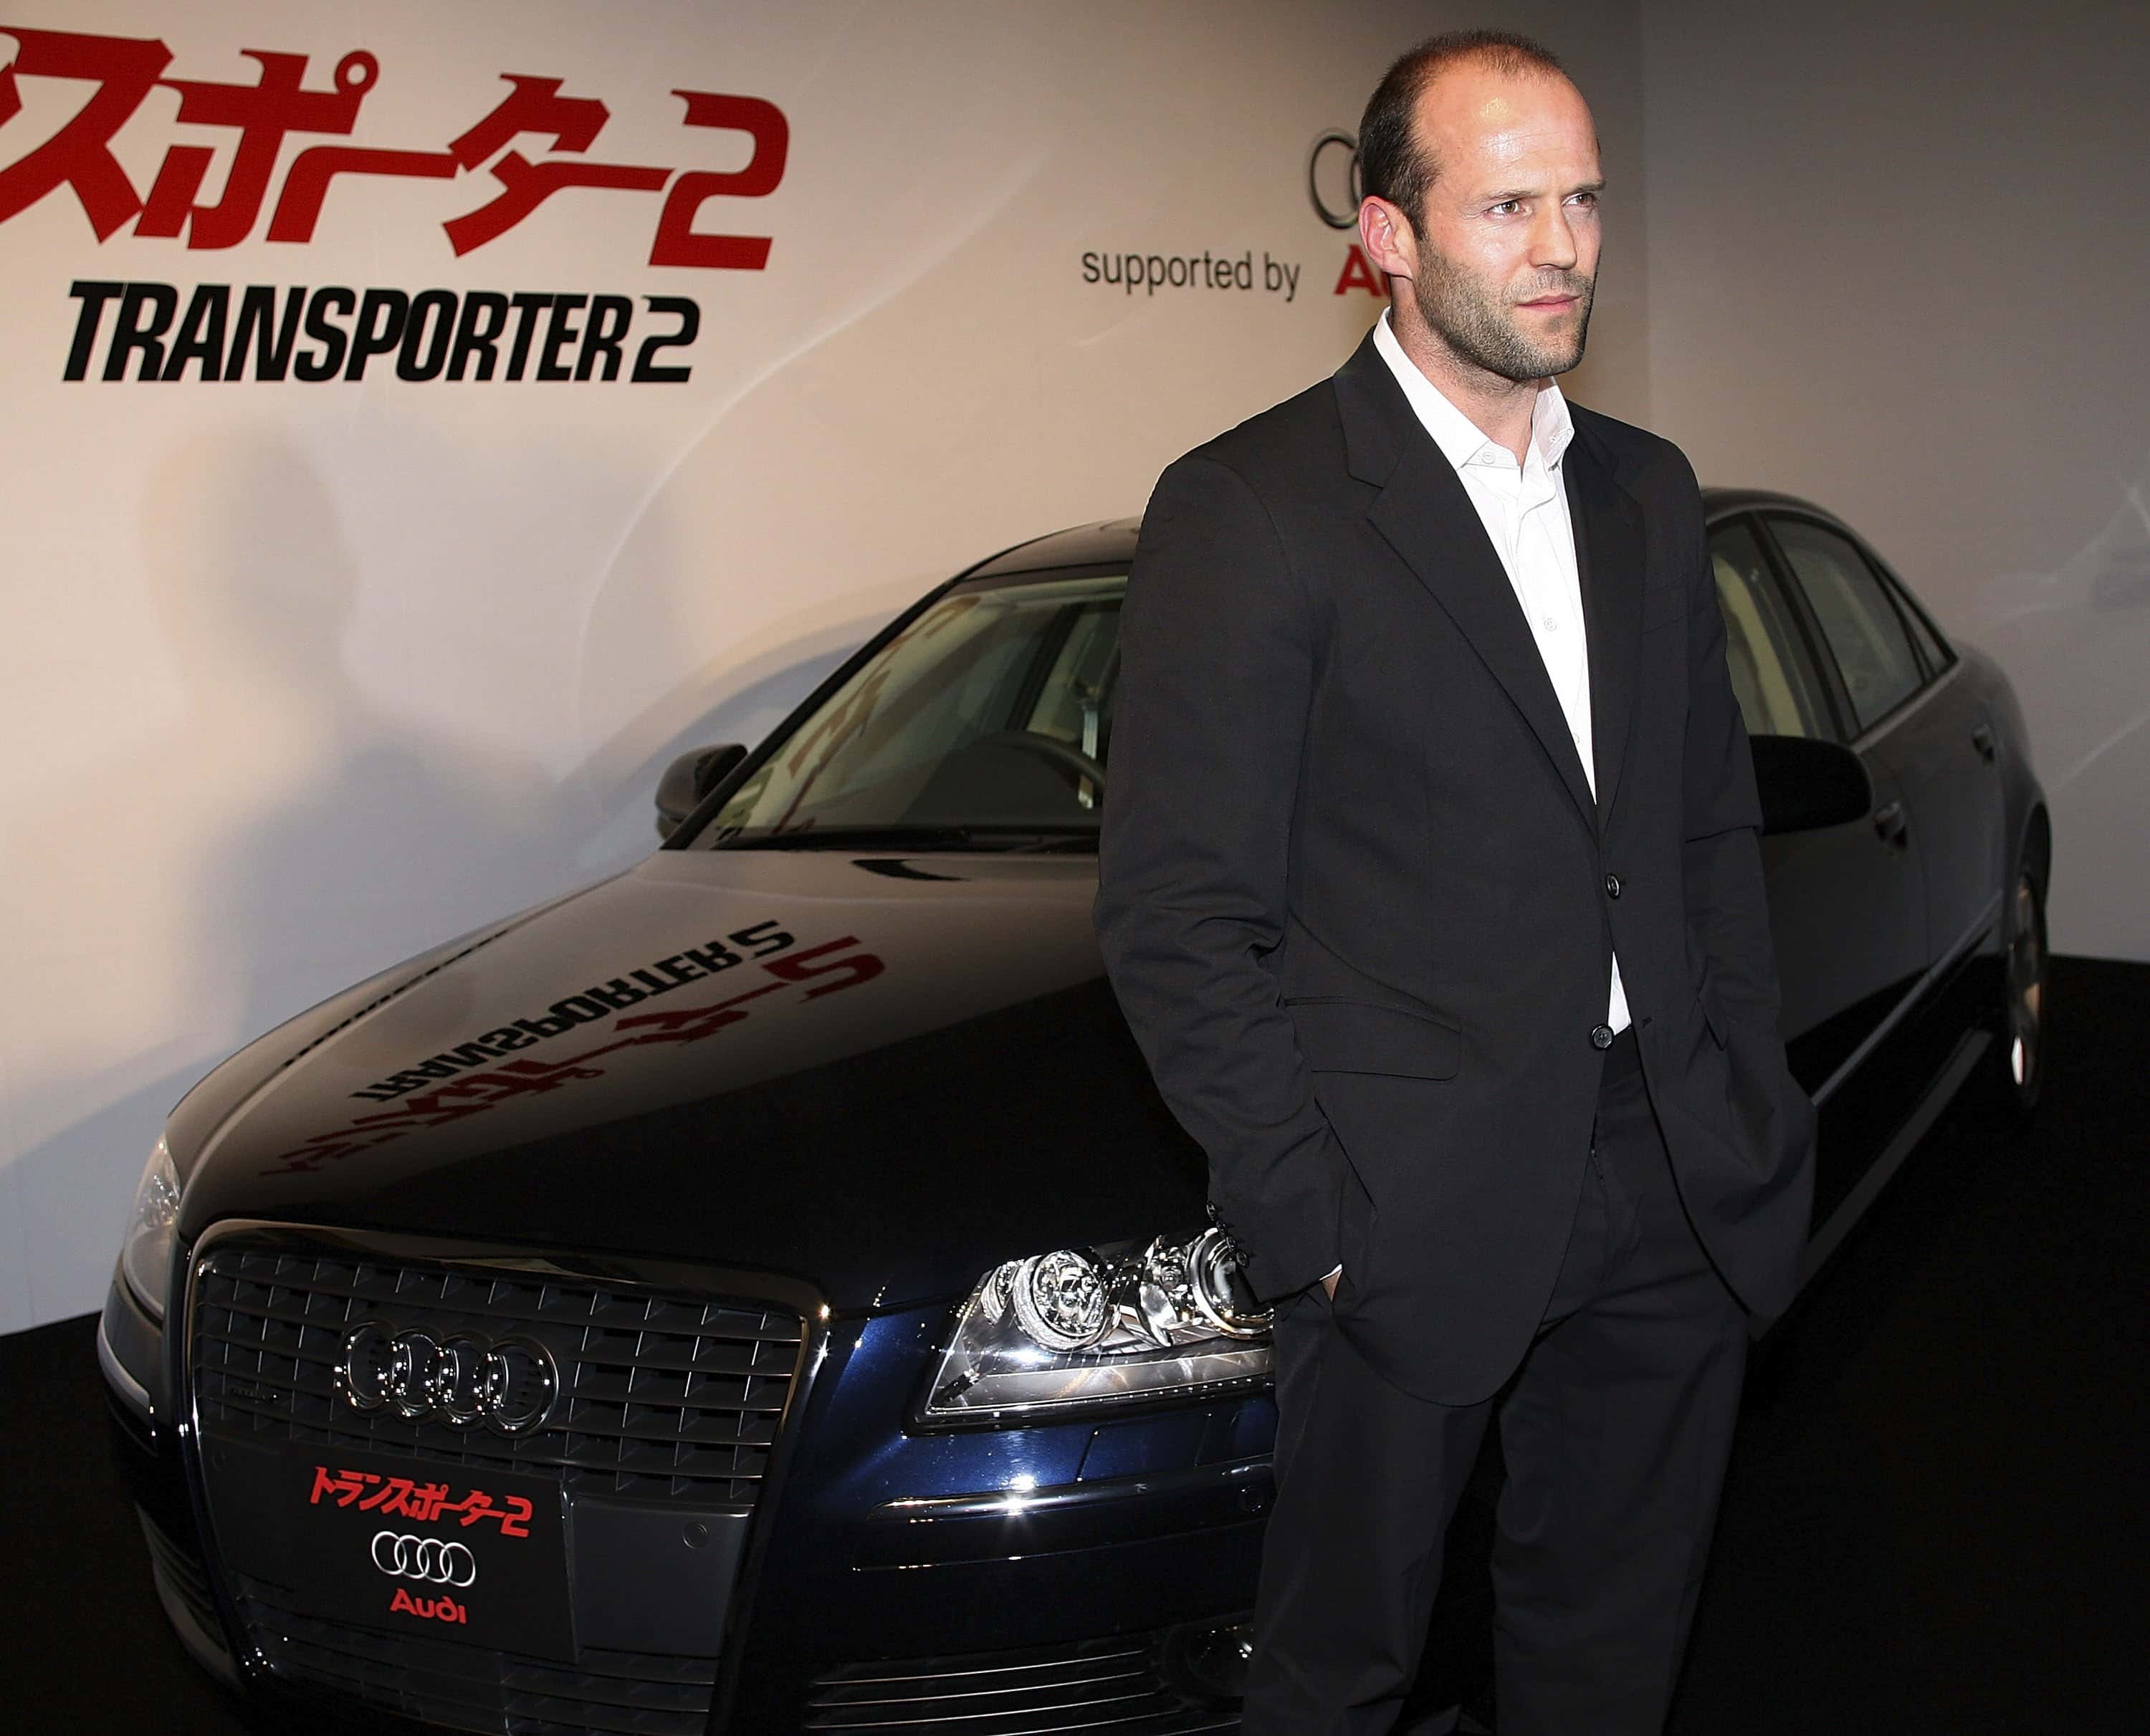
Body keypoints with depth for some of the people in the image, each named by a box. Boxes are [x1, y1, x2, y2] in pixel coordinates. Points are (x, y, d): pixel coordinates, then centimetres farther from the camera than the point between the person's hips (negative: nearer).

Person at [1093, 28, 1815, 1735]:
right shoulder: (1249, 510, -10)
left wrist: (1754, 1109, 8)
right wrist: (1315, 1221, -14)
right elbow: (1177, 921, -12)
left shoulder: (1650, 493, 10)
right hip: (1417, 1211, -6)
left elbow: (1716, 826, 16)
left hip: (1678, 1201, 6)